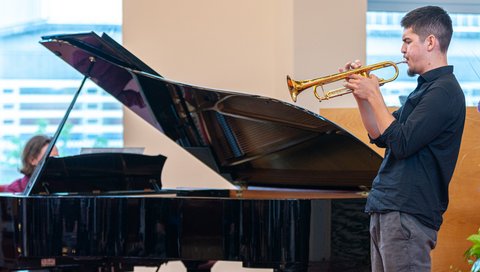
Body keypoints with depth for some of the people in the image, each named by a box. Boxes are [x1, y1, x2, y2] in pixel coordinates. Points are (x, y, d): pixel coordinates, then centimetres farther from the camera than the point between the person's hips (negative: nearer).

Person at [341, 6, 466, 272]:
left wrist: (374, 95, -11)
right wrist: (361, 96, 11)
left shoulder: (444, 91, -14)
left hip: (408, 213, -10)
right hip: (385, 210, 10)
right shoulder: (425, 88, 19)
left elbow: (401, 143, -20)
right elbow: (381, 137, 22)